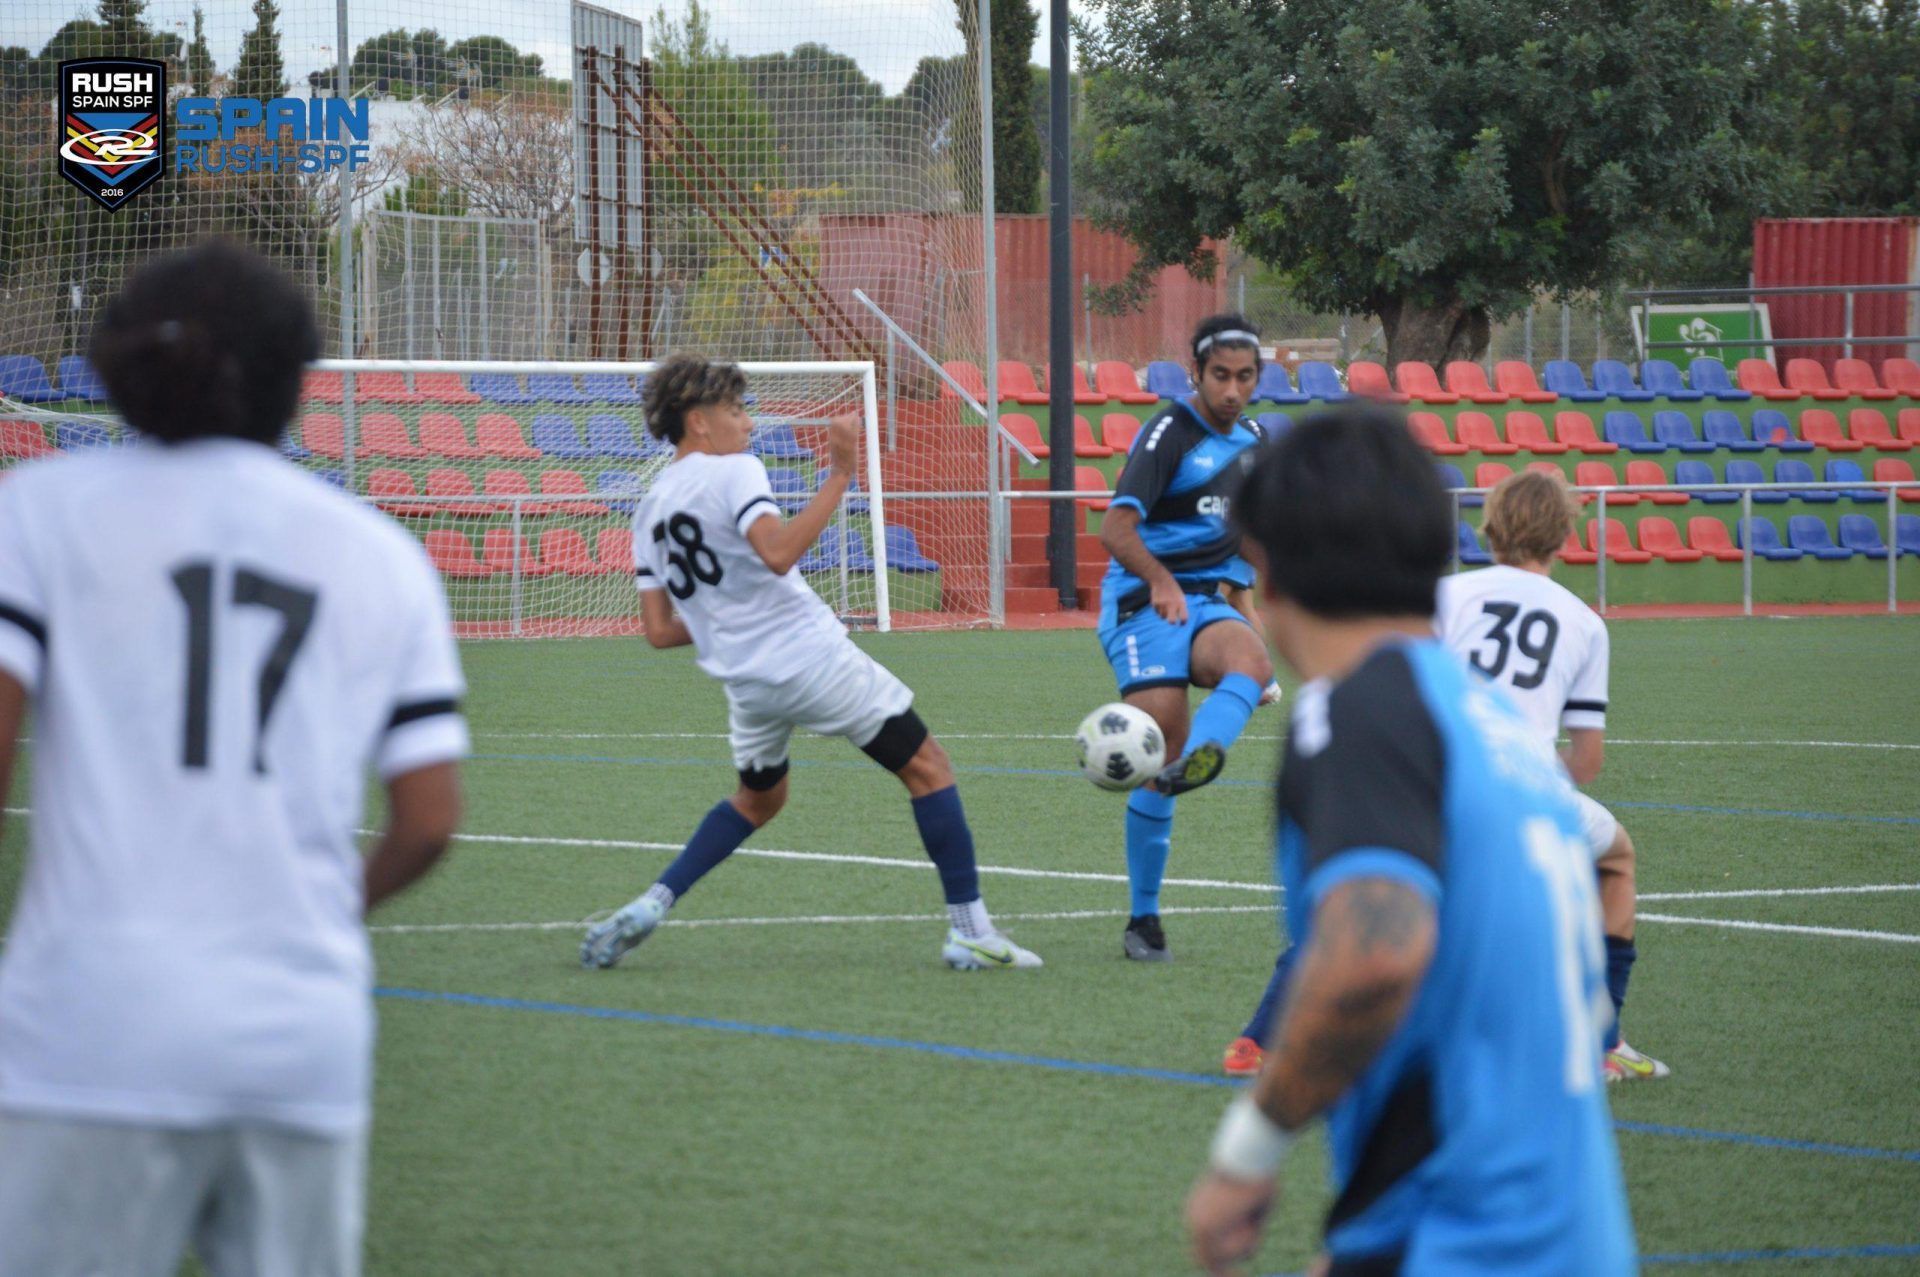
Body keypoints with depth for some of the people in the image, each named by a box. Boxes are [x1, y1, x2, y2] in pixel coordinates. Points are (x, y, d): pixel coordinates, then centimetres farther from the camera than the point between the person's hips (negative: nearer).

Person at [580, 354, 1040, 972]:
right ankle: (970, 930, 2)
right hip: (814, 657, -7)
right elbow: (777, 553, -28)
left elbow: (660, 631, 10)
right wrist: (839, 478, -26)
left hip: (748, 682, 7)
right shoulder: (733, 472, -9)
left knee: (758, 798, 30)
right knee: (927, 769, 5)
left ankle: (651, 904, 14)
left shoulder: (650, 509, 11)